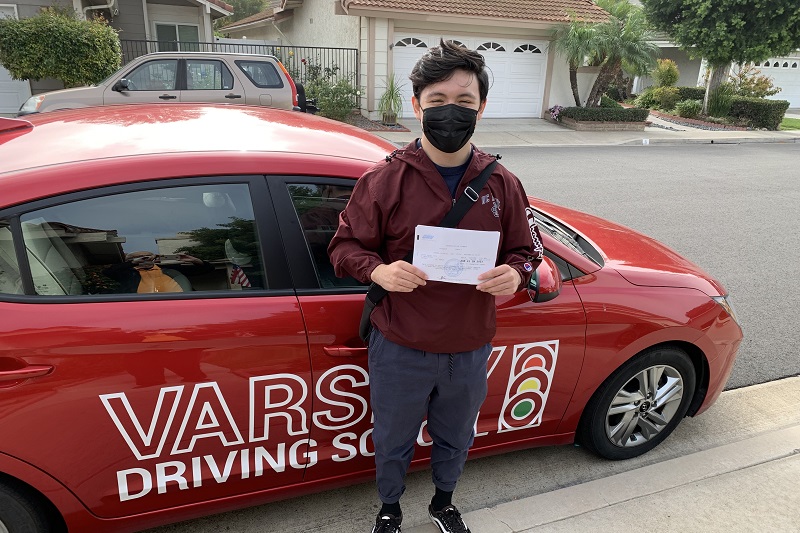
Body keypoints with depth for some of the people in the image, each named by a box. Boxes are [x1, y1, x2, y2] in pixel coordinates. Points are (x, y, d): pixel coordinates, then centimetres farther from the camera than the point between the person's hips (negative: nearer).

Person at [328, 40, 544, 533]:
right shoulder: (384, 180, -12)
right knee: (393, 442, 21)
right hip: (400, 349, -2)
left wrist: (514, 275, -19)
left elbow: (528, 250, 5)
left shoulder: (502, 185, -4)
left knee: (456, 439, 26)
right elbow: (346, 245, -4)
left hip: (470, 350, 3)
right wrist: (379, 271, -25)